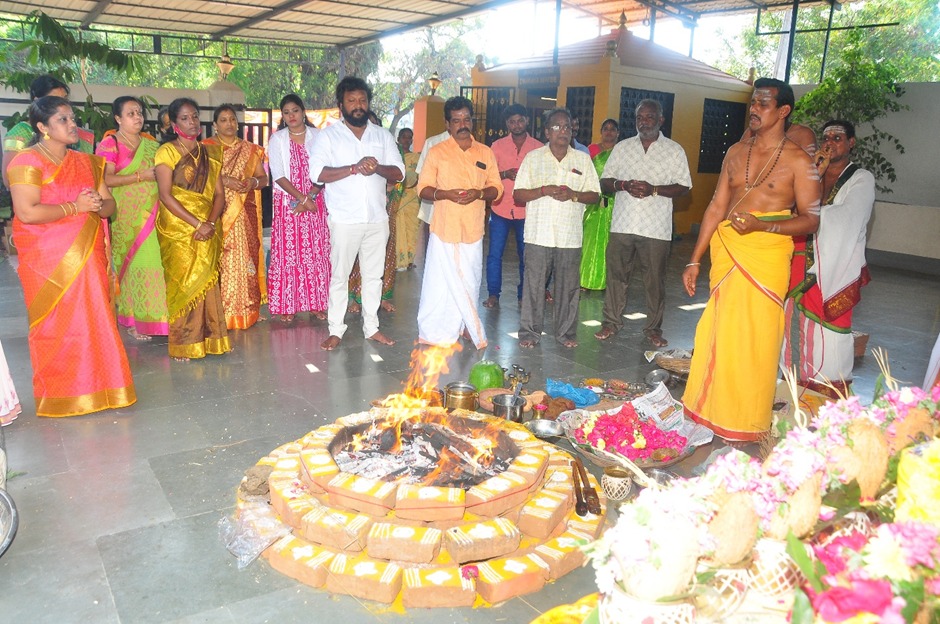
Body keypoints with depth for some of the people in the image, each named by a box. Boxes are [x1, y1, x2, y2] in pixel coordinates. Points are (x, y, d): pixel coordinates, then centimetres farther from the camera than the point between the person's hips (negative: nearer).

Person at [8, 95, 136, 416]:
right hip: (49, 261, -5)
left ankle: (94, 386, 18)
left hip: (88, 257, 6)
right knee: (57, 325, 1)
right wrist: (75, 207, -15)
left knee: (93, 321, 6)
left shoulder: (86, 162, 12)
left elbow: (110, 205, 10)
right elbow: (27, 212, -19)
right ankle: (61, 395, 13)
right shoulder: (27, 162, -8)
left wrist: (98, 204, -12)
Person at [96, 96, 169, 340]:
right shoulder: (109, 144, -1)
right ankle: (133, 320, 3)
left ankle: (150, 316, 9)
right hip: (126, 217, -5)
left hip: (151, 214, 5)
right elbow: (105, 179, -12)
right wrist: (142, 176, -15)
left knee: (152, 261, -1)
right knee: (133, 264, -5)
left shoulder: (150, 143, 16)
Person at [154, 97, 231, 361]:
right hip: (177, 228, -4)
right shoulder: (167, 151, -1)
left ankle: (210, 338, 10)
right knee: (184, 282, -5)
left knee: (207, 280, 2)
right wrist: (197, 223, -16)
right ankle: (184, 345, 3)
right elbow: (166, 196, -10)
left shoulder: (209, 153, 13)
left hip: (208, 229, 4)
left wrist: (211, 223, -10)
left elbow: (219, 194, 7)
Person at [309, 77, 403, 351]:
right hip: (344, 219, -3)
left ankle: (371, 326, 22)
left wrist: (378, 168, -16)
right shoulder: (329, 135, -1)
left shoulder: (382, 136, 10)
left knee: (374, 275, 11)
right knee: (339, 275, 3)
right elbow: (317, 173, -13)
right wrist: (355, 168, -21)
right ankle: (336, 329, 13)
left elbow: (399, 172, 5)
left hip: (377, 218, 4)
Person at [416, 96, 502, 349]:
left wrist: (479, 193, -12)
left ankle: (464, 326, 24)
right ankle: (433, 331, 10)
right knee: (440, 281, -1)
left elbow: (496, 188, 9)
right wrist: (445, 194, -18)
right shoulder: (437, 152, 2)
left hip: (473, 230, 3)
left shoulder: (485, 153, 10)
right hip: (444, 229, -2)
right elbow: (423, 188, 0)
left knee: (470, 281, 9)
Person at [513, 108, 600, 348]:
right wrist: (544, 190, -14)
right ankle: (529, 331, 12)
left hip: (570, 236, 1)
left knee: (568, 287, 7)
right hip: (538, 234, -1)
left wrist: (573, 195, -11)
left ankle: (566, 332, 20)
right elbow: (518, 195, 1)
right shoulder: (533, 158, 5)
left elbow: (595, 195, 8)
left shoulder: (583, 160, 9)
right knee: (534, 285, 1)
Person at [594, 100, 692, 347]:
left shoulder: (674, 150, 5)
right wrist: (623, 185, -10)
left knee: (655, 280, 3)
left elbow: (684, 187, 1)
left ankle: (654, 328, 15)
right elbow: (604, 181, 11)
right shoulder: (622, 147, 12)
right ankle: (611, 322, 18)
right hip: (622, 224, 2)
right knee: (616, 274, 5)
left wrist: (654, 189, -15)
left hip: (656, 227, -2)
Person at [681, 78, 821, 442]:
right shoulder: (736, 153, 13)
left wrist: (760, 225, -20)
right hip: (725, 252, 5)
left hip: (765, 256, -5)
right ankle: (712, 411, 22)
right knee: (718, 333, 8)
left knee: (753, 338, -2)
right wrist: (695, 260, 10)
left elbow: (810, 220, -4)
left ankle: (747, 423, 13)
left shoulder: (798, 161, -3)